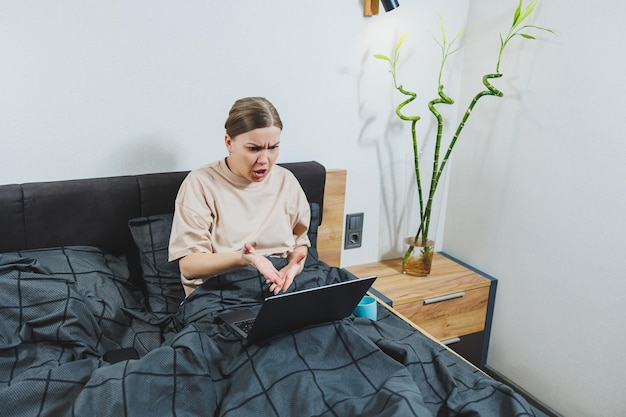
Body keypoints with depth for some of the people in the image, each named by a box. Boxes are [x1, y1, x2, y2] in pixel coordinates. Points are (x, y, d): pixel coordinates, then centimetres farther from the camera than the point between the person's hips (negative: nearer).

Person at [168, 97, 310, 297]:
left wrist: (295, 265, -9)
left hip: (279, 288, 3)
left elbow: (300, 240, 15)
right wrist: (241, 259, -27)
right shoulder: (201, 183, -5)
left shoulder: (286, 181, 7)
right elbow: (188, 265, -9)